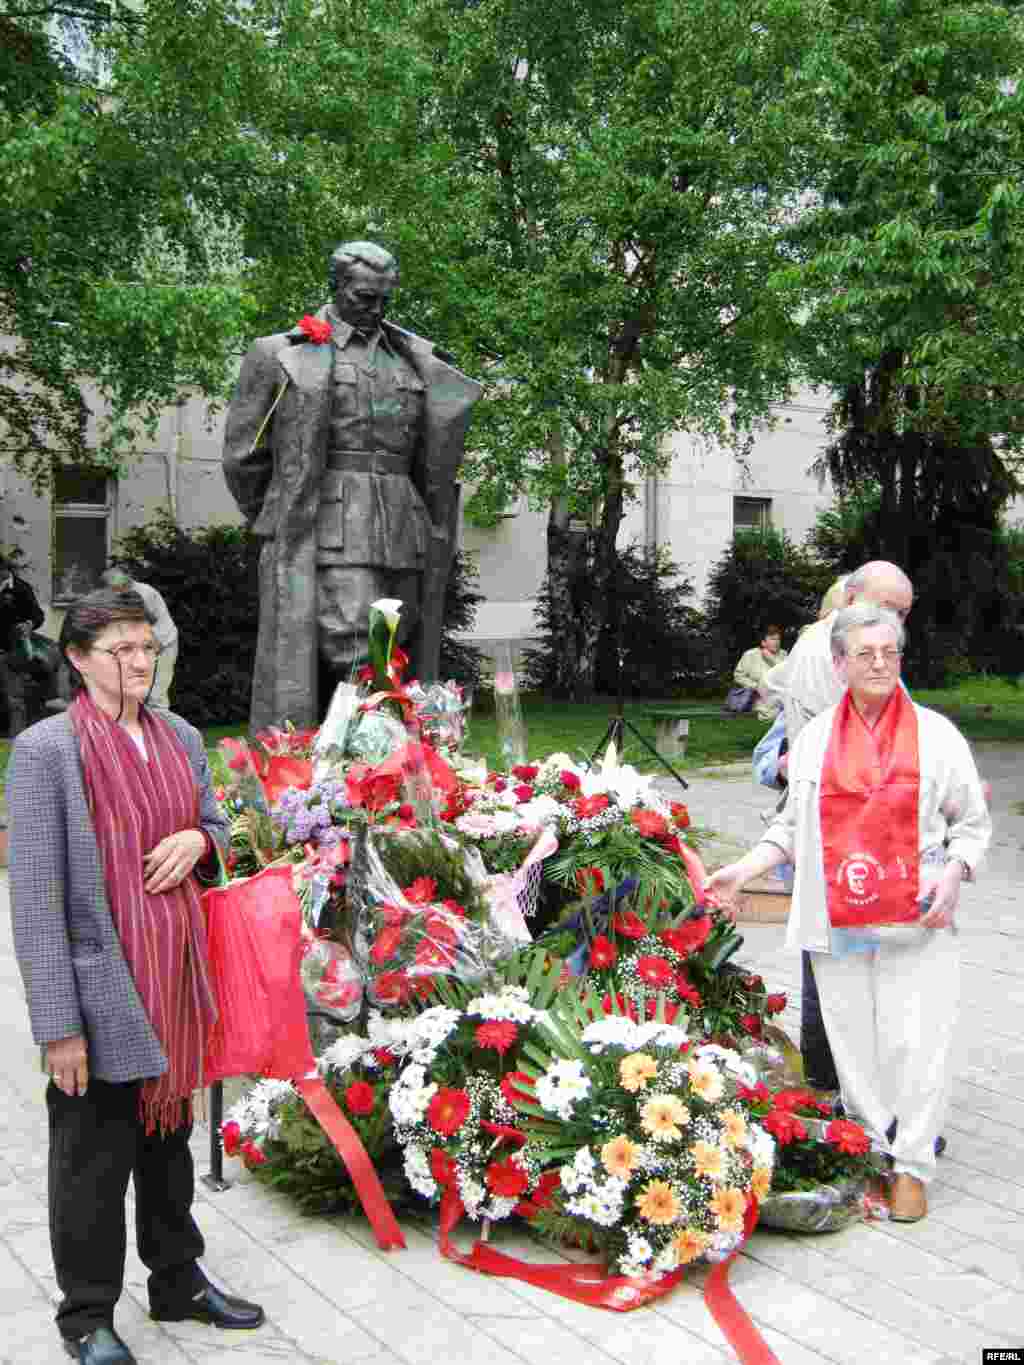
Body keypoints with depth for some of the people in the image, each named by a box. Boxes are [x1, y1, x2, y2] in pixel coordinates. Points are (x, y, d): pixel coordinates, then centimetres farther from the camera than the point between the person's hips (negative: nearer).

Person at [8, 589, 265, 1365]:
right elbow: (35, 897, -15)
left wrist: (197, 839, -5)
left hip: (176, 980, 6)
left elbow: (216, 824, 21)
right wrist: (58, 1024, -17)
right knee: (93, 1159, 7)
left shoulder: (180, 737, 6)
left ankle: (178, 1281, 37)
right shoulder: (45, 750, -13)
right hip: (102, 989, -6)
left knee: (169, 1136, 20)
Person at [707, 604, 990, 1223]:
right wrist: (745, 868, 4)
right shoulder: (814, 737, 9)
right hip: (838, 921, 2)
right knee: (855, 1043, 6)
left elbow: (973, 823, 8)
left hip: (916, 920, -2)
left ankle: (912, 1165, 12)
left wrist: (954, 875, -9)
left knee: (915, 1041, -2)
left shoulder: (935, 733, 3)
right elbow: (794, 826, 16)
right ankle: (874, 1152, 22)